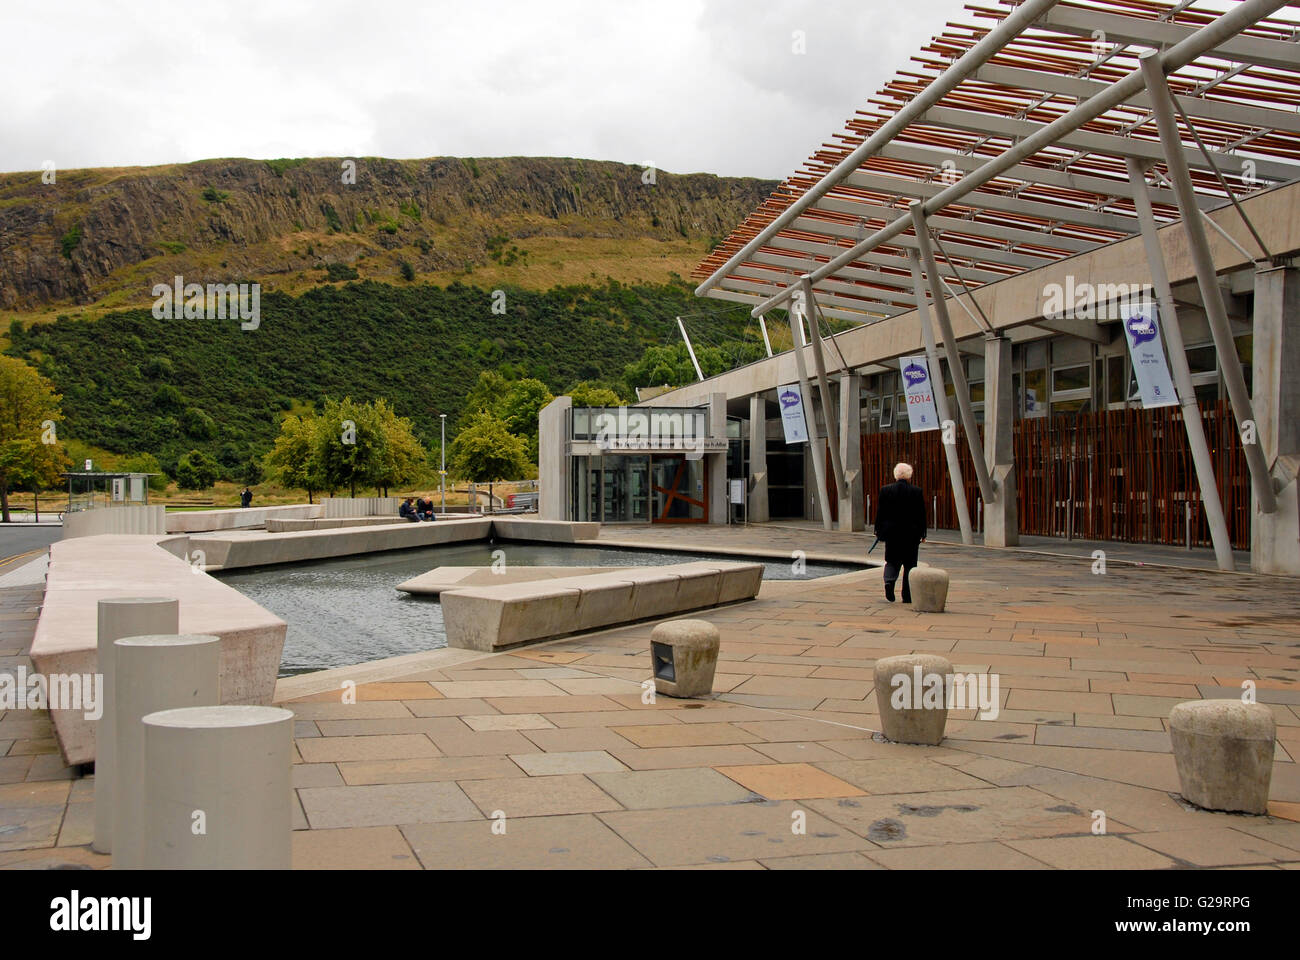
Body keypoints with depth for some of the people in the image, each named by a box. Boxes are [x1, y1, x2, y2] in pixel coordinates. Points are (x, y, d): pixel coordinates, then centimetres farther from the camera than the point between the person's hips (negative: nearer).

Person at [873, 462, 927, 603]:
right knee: (909, 564, 9)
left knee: (892, 561, 13)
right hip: (911, 535, -1)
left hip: (892, 533, 1)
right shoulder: (916, 491, -5)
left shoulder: (885, 490, -4)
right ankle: (907, 596, 9)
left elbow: (880, 512, -1)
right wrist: (922, 534, 7)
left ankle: (889, 581, -16)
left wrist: (878, 531, 8)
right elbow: (921, 514, -1)